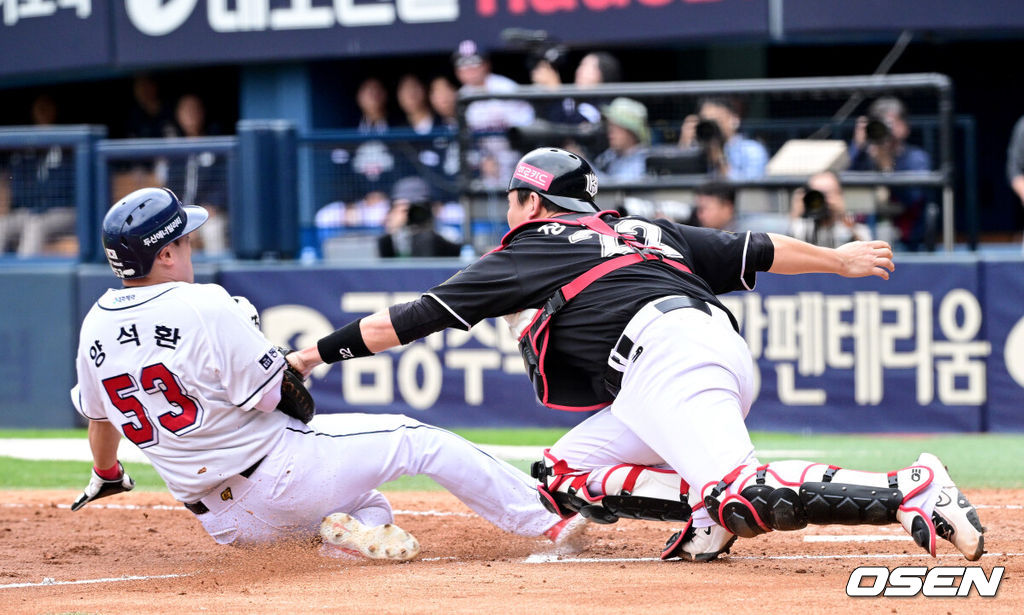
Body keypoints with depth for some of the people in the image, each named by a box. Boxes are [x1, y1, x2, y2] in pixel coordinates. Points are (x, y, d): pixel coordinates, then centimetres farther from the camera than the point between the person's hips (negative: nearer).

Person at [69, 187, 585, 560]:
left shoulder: (95, 328, 3)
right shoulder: (206, 308, -19)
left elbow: (98, 415, 20)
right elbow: (281, 397, -15)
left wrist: (106, 475, 39)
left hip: (222, 524, 7)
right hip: (279, 478, -7)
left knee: (372, 506, 28)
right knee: (416, 439, 9)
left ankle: (356, 529, -6)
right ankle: (544, 519, 9)